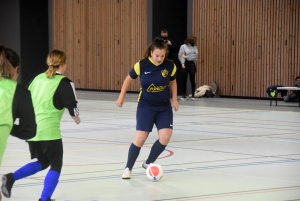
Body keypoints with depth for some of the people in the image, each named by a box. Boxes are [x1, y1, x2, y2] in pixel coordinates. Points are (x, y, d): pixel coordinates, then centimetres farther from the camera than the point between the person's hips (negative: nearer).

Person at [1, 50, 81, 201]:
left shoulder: (38, 78, 13)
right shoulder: (64, 83, -5)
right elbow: (72, 107, -7)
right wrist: (76, 119, 14)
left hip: (31, 129, 7)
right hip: (49, 130, -7)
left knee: (42, 162, 23)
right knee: (56, 165, 10)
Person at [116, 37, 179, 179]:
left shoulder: (170, 66, -9)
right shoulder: (141, 65, -14)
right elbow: (129, 79, 3)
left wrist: (174, 99, 2)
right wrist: (121, 97, 7)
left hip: (164, 107, 2)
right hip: (145, 106, -2)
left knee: (165, 137, -10)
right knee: (140, 138, -9)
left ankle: (148, 164, 12)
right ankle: (128, 168, 11)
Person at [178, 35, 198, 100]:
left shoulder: (194, 47, 9)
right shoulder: (183, 46, 0)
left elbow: (195, 55, -2)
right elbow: (180, 55, -5)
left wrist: (186, 57, -8)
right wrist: (182, 63, -17)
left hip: (192, 64, 2)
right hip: (185, 63, -2)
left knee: (192, 80, -1)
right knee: (184, 80, 1)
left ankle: (193, 95, 5)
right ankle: (184, 95, 8)